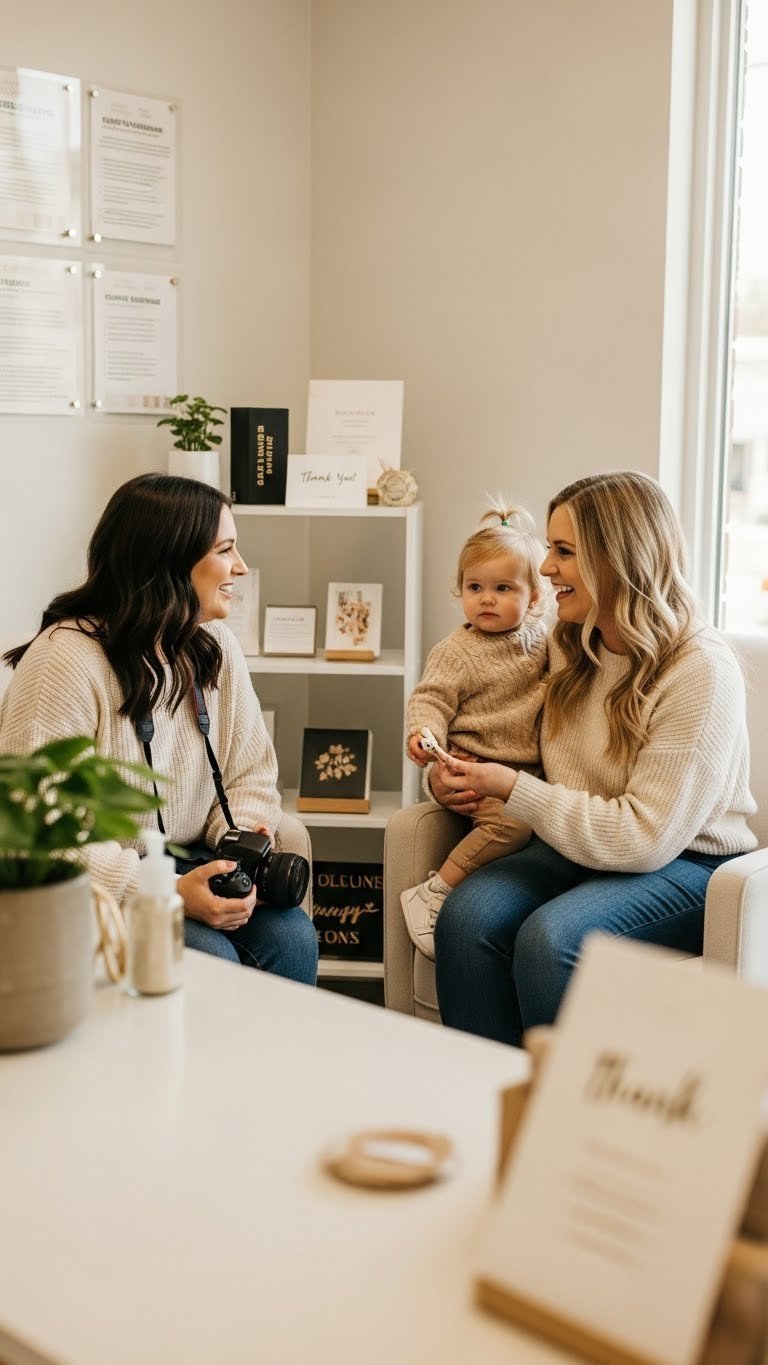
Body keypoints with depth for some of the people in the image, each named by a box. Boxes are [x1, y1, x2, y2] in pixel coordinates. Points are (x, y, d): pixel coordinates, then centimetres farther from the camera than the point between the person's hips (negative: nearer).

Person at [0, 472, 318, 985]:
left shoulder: (216, 646, 5)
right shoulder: (65, 660, -18)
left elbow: (251, 775, 9)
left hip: (189, 868, 6)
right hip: (95, 895, -6)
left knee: (291, 935, -19)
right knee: (212, 962, -28)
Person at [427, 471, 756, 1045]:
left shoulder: (703, 670, -17)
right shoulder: (570, 647, 6)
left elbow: (646, 836, -20)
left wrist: (514, 789, -17)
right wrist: (469, 782, -5)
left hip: (688, 864, -6)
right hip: (583, 845, 6)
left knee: (548, 937, -32)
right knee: (467, 914, -23)